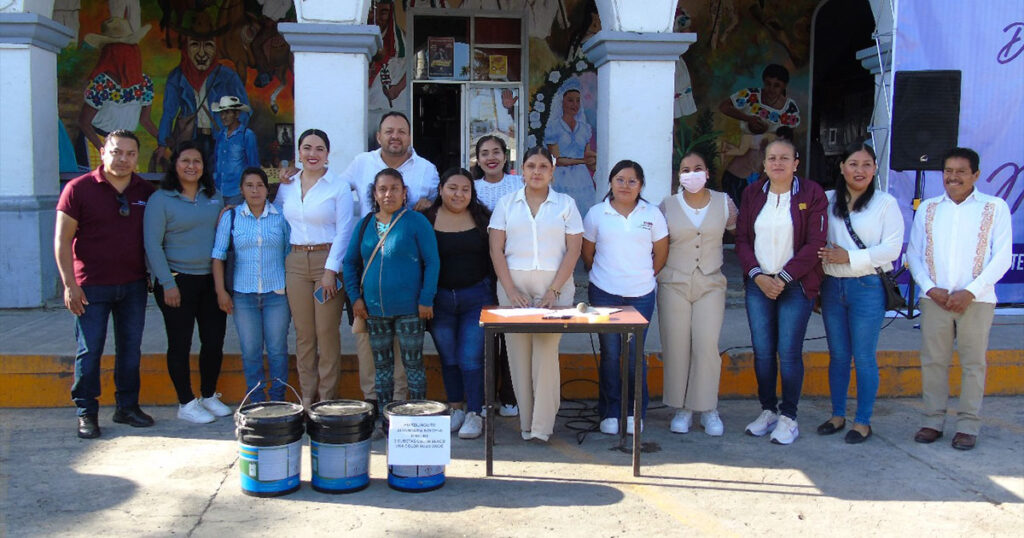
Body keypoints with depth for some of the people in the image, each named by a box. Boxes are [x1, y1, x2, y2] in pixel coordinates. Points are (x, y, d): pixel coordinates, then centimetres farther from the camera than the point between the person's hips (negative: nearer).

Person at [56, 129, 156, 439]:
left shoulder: (146, 192, 4)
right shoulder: (79, 189, -6)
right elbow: (62, 240, -7)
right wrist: (70, 285, -12)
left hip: (133, 285, 4)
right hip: (92, 286, -3)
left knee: (131, 347, 10)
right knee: (89, 350, 2)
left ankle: (127, 406, 22)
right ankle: (86, 413, 13)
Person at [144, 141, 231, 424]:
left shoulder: (214, 196, 9)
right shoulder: (161, 199, -6)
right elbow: (153, 244, -9)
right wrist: (167, 284, -13)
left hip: (212, 279, 5)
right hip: (178, 281, -5)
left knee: (214, 341, 8)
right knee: (180, 344, 3)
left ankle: (209, 396, 25)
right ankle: (186, 404, 14)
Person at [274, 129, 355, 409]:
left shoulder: (339, 186, -2)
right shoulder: (287, 186, 11)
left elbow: (344, 231, -7)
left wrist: (331, 270, -13)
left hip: (327, 260, -4)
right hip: (295, 262, 4)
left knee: (327, 332, -3)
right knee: (303, 333, 6)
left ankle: (327, 397, 7)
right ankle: (307, 395, 16)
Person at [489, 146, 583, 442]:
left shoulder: (566, 204, 7)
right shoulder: (507, 203, 10)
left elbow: (573, 250, 1)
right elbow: (496, 249, 4)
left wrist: (553, 291, -9)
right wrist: (510, 290, -7)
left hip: (554, 287, -2)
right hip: (514, 287, 2)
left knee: (546, 352, -8)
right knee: (518, 353, 1)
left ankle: (542, 426, -2)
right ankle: (526, 422, 11)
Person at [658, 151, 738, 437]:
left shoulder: (723, 202, 4)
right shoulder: (667, 206, 2)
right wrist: (656, 273, 2)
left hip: (710, 284, 0)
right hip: (674, 283, 0)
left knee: (707, 345, -8)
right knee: (676, 345, 0)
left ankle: (708, 409, 6)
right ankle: (682, 409, 12)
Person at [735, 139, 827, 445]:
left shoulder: (811, 194, -3)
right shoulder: (752, 193, 8)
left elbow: (815, 243, -7)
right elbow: (742, 239, 6)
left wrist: (783, 278, -12)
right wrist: (757, 275, -8)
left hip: (796, 285, -3)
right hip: (758, 283, 3)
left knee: (789, 353, -3)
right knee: (762, 351, 6)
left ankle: (788, 416, 10)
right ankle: (767, 410, 21)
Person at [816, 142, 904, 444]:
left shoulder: (886, 203, -2)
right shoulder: (828, 200, 9)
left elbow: (892, 248, -9)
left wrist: (849, 257, -15)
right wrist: (820, 256, -5)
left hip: (867, 286, -4)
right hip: (832, 285, 4)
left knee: (864, 357, 2)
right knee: (838, 355, 12)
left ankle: (863, 422, 13)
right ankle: (837, 415, 23)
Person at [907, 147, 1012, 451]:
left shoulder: (995, 208, 2)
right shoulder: (927, 208, 10)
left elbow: (1001, 257, -3)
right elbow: (913, 253, 8)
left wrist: (971, 292, -12)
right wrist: (930, 288, -7)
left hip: (976, 300, -2)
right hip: (935, 298, 2)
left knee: (973, 363, 3)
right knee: (932, 361, 5)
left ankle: (968, 426, 12)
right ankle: (933, 421, 15)